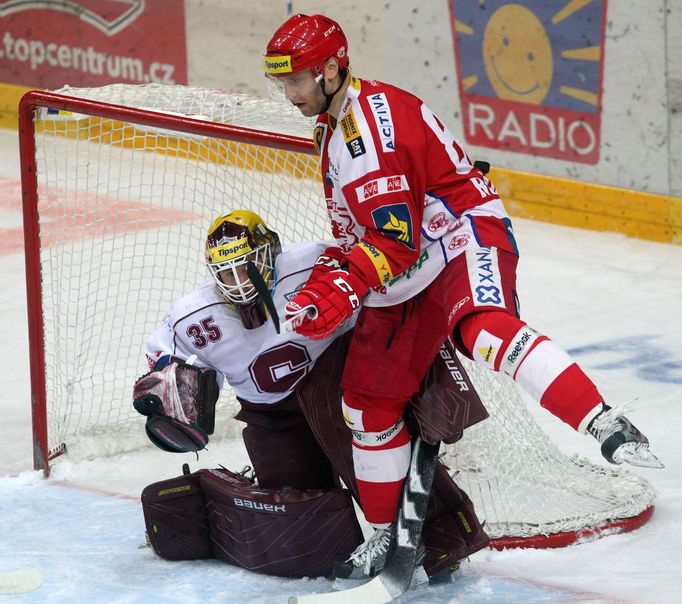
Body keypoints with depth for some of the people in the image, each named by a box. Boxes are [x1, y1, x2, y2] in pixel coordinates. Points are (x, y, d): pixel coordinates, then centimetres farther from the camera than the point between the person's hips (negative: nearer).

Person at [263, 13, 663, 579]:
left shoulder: (371, 123, -19)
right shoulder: (334, 122, 14)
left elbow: (395, 238, -26)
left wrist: (342, 290, -32)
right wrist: (336, 268, 23)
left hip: (466, 237, -11)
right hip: (406, 277, 11)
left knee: (483, 329, -40)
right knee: (370, 399, 10)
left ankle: (608, 429, -51)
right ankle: (383, 532, 25)